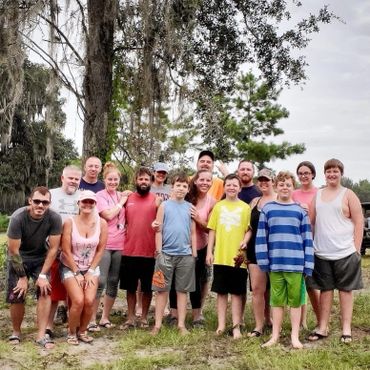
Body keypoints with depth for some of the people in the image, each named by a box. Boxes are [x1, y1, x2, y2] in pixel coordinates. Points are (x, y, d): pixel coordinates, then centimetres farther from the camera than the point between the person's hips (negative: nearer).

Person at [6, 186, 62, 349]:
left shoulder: (54, 218, -25)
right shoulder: (18, 217, -27)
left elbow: (53, 248, -17)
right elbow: (13, 250, -20)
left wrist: (43, 275, -18)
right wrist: (22, 277, -15)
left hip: (40, 258, 1)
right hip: (19, 259, -1)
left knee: (45, 290, -16)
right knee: (16, 296, -6)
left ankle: (41, 335, -9)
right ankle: (16, 333, 18)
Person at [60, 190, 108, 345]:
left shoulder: (101, 223, -8)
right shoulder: (70, 222, -15)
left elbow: (100, 249, -2)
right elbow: (66, 251, -12)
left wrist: (90, 271, -6)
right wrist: (77, 273, -11)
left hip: (91, 268, 2)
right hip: (70, 267, -2)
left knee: (89, 301, -14)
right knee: (78, 301, -18)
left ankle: (82, 331, 12)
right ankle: (71, 332, 7)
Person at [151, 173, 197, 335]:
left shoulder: (190, 207, 8)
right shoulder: (164, 205, 1)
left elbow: (193, 233, 11)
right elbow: (158, 230, -1)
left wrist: (194, 253, 6)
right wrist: (159, 252, -7)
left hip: (186, 255, 2)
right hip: (166, 253, -2)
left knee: (182, 290, 7)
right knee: (162, 290, 4)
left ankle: (181, 324, 15)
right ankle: (157, 324, 11)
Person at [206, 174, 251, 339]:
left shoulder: (245, 207, 3)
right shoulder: (218, 206, 8)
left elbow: (249, 229, 2)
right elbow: (212, 230, 8)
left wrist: (245, 241, -18)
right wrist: (209, 251, 2)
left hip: (238, 257, -2)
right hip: (220, 257, 2)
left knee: (236, 293, 4)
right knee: (221, 292, 8)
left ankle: (236, 326, 10)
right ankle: (221, 324, 16)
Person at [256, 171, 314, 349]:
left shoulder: (301, 210, 4)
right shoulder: (267, 209, 5)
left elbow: (307, 239, 3)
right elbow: (261, 236, 3)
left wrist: (308, 264, -2)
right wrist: (263, 261, -5)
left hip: (296, 263, 0)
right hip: (275, 263, 1)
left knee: (295, 300, 5)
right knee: (276, 300, 9)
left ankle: (295, 336, 16)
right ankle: (275, 335, 18)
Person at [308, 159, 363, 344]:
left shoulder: (348, 195, -1)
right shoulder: (317, 195, 10)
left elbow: (359, 222, -3)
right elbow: (310, 222, 11)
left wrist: (356, 249, -8)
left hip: (345, 253, -3)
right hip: (321, 253, 3)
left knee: (345, 289, 6)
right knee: (325, 289, 10)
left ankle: (346, 329, 15)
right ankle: (322, 328, 18)